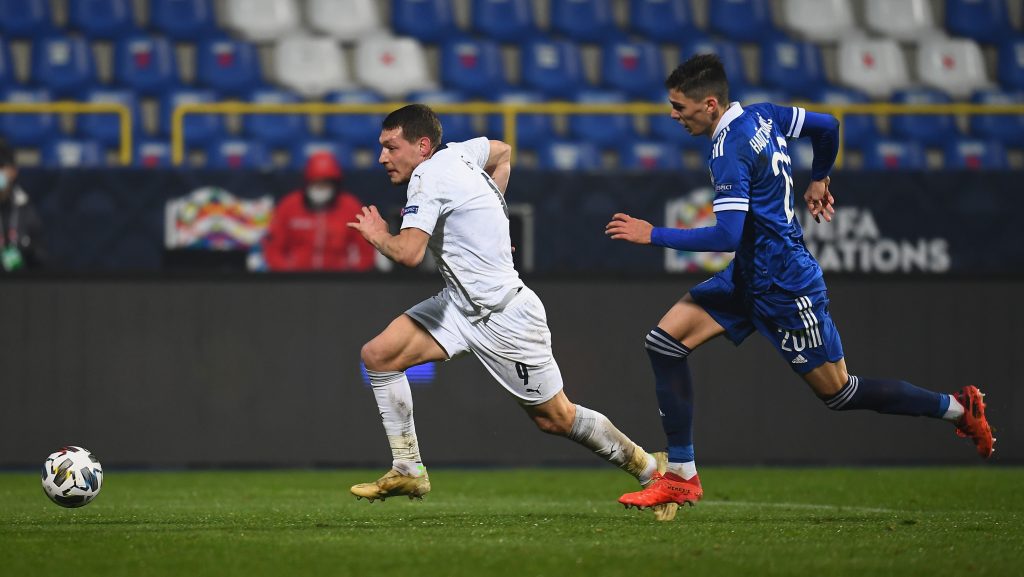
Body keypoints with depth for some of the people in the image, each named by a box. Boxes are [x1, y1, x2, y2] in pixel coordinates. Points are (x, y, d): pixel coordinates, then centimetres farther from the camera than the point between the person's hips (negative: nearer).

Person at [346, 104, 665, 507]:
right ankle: (408, 472, 1)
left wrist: (377, 235, -9)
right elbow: (502, 151, 28)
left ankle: (646, 468, 21)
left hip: (503, 318, -10)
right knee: (378, 355, -4)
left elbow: (408, 252, -30)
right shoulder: (455, 154, 7)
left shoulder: (428, 176, -19)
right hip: (462, 304, 10)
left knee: (556, 419, 3)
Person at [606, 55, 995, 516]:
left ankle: (956, 408, 19)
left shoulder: (730, 152, -24)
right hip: (748, 277, 10)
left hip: (783, 289, -10)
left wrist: (654, 235, -23)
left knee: (839, 393, 3)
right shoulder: (761, 116, 3)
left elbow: (727, 236, -29)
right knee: (665, 341, -1)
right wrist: (818, 180, 32)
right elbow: (827, 125, 15)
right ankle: (681, 476, 0)